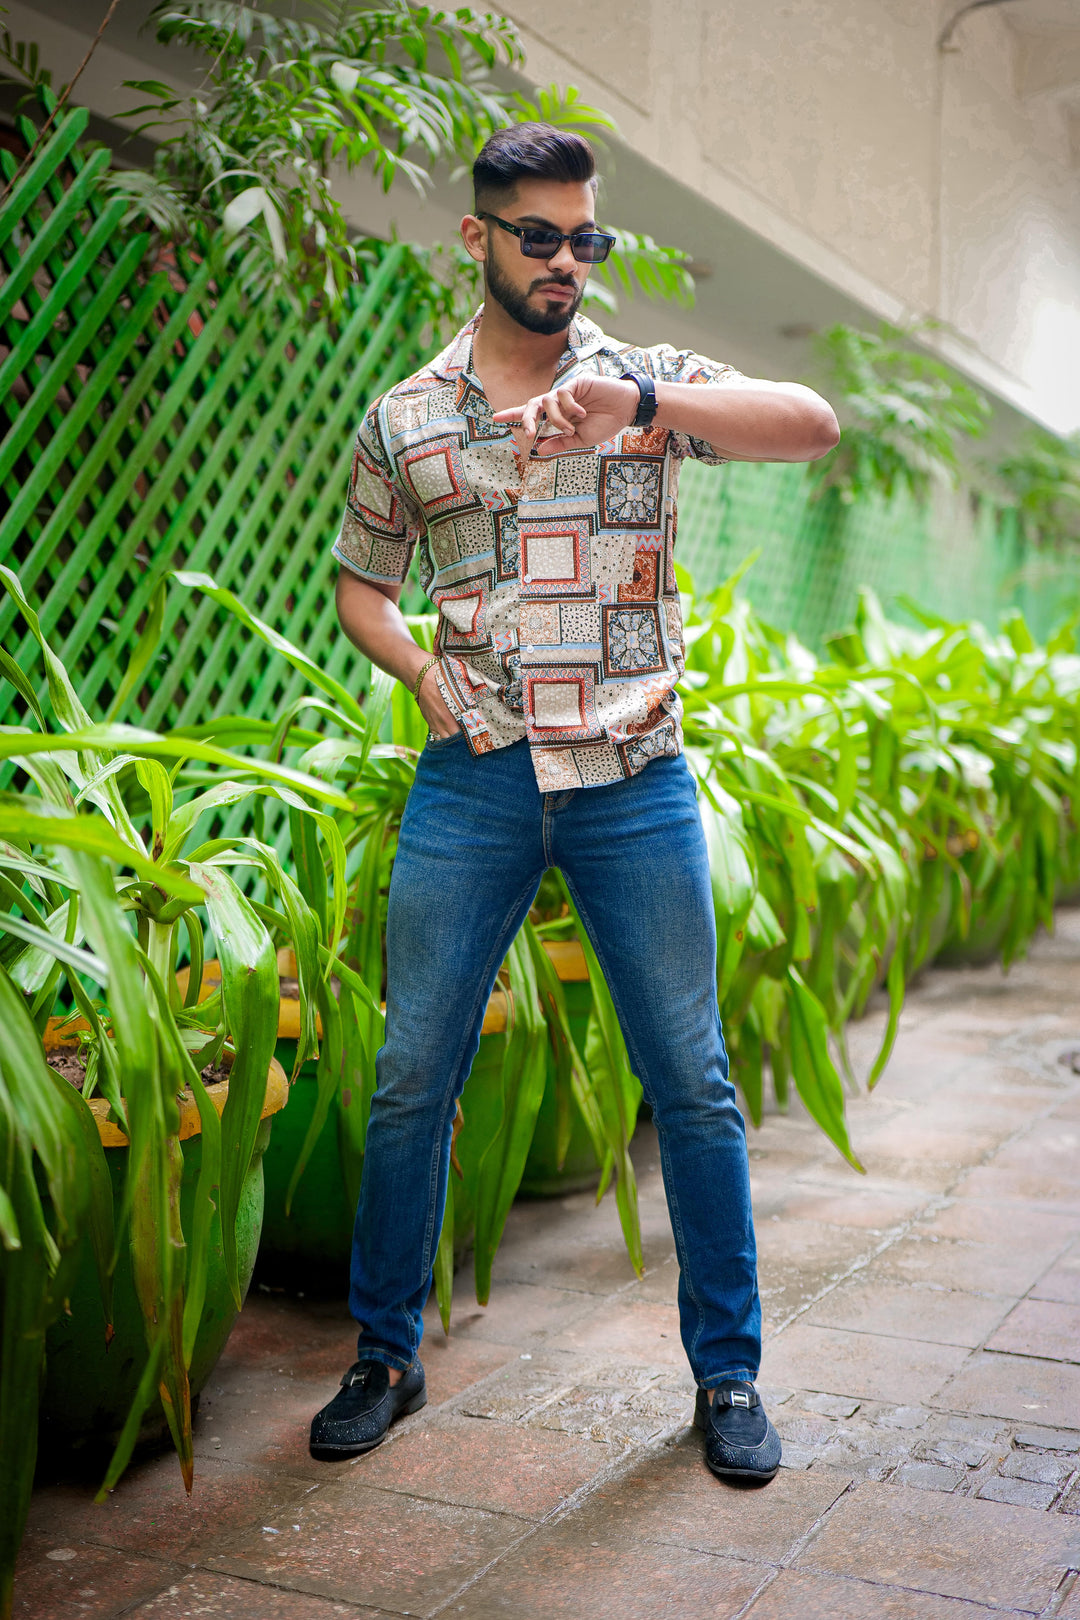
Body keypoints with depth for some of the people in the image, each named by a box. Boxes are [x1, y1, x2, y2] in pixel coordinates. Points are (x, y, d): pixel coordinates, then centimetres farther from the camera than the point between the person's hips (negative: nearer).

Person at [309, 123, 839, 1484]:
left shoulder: (649, 382, 5)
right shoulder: (404, 420, 9)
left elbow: (812, 425, -12)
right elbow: (360, 581, 20)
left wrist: (642, 402, -26)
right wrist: (420, 671, 0)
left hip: (635, 781, -1)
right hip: (473, 780, 1)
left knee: (693, 1084, 3)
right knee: (412, 1079, 4)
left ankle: (727, 1374, 20)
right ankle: (385, 1359, 23)